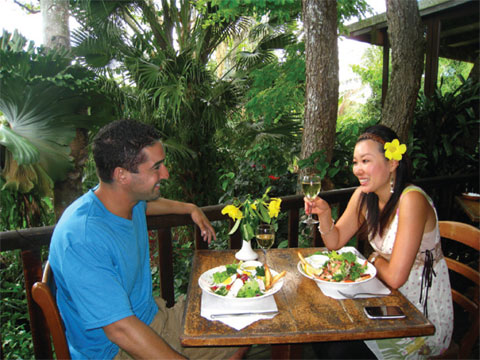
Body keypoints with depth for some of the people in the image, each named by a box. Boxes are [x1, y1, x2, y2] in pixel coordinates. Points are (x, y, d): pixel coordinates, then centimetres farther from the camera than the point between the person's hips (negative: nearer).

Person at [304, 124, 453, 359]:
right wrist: (324, 213, -15)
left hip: (424, 317, -6)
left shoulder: (411, 200, -27)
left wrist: (375, 259, -7)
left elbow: (395, 277, -27)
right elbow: (335, 243, 2)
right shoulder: (364, 196, -4)